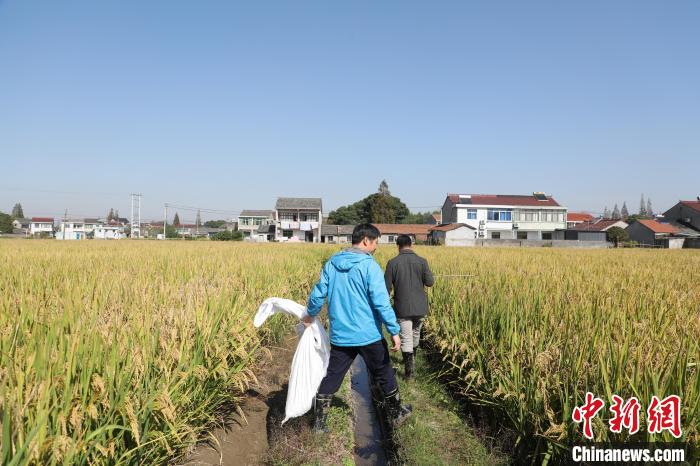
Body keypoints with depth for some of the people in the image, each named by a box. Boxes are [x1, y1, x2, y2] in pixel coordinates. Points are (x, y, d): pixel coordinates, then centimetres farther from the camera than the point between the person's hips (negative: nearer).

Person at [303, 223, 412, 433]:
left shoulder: (331, 263, 3)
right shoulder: (369, 265, -14)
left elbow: (318, 293, 8)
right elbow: (381, 302, -19)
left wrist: (310, 315, 25)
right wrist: (395, 331, -14)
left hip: (340, 336, 4)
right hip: (369, 335, -4)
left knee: (331, 378, 14)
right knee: (384, 375, 16)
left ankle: (319, 423, 18)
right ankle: (397, 414, 33)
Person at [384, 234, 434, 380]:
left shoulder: (393, 263, -8)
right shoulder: (421, 261, -6)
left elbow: (387, 287, -6)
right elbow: (430, 282, -6)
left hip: (403, 307, -2)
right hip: (420, 306, 3)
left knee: (406, 338, 3)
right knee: (416, 334, 23)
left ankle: (409, 371, -1)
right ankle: (412, 360, 44)